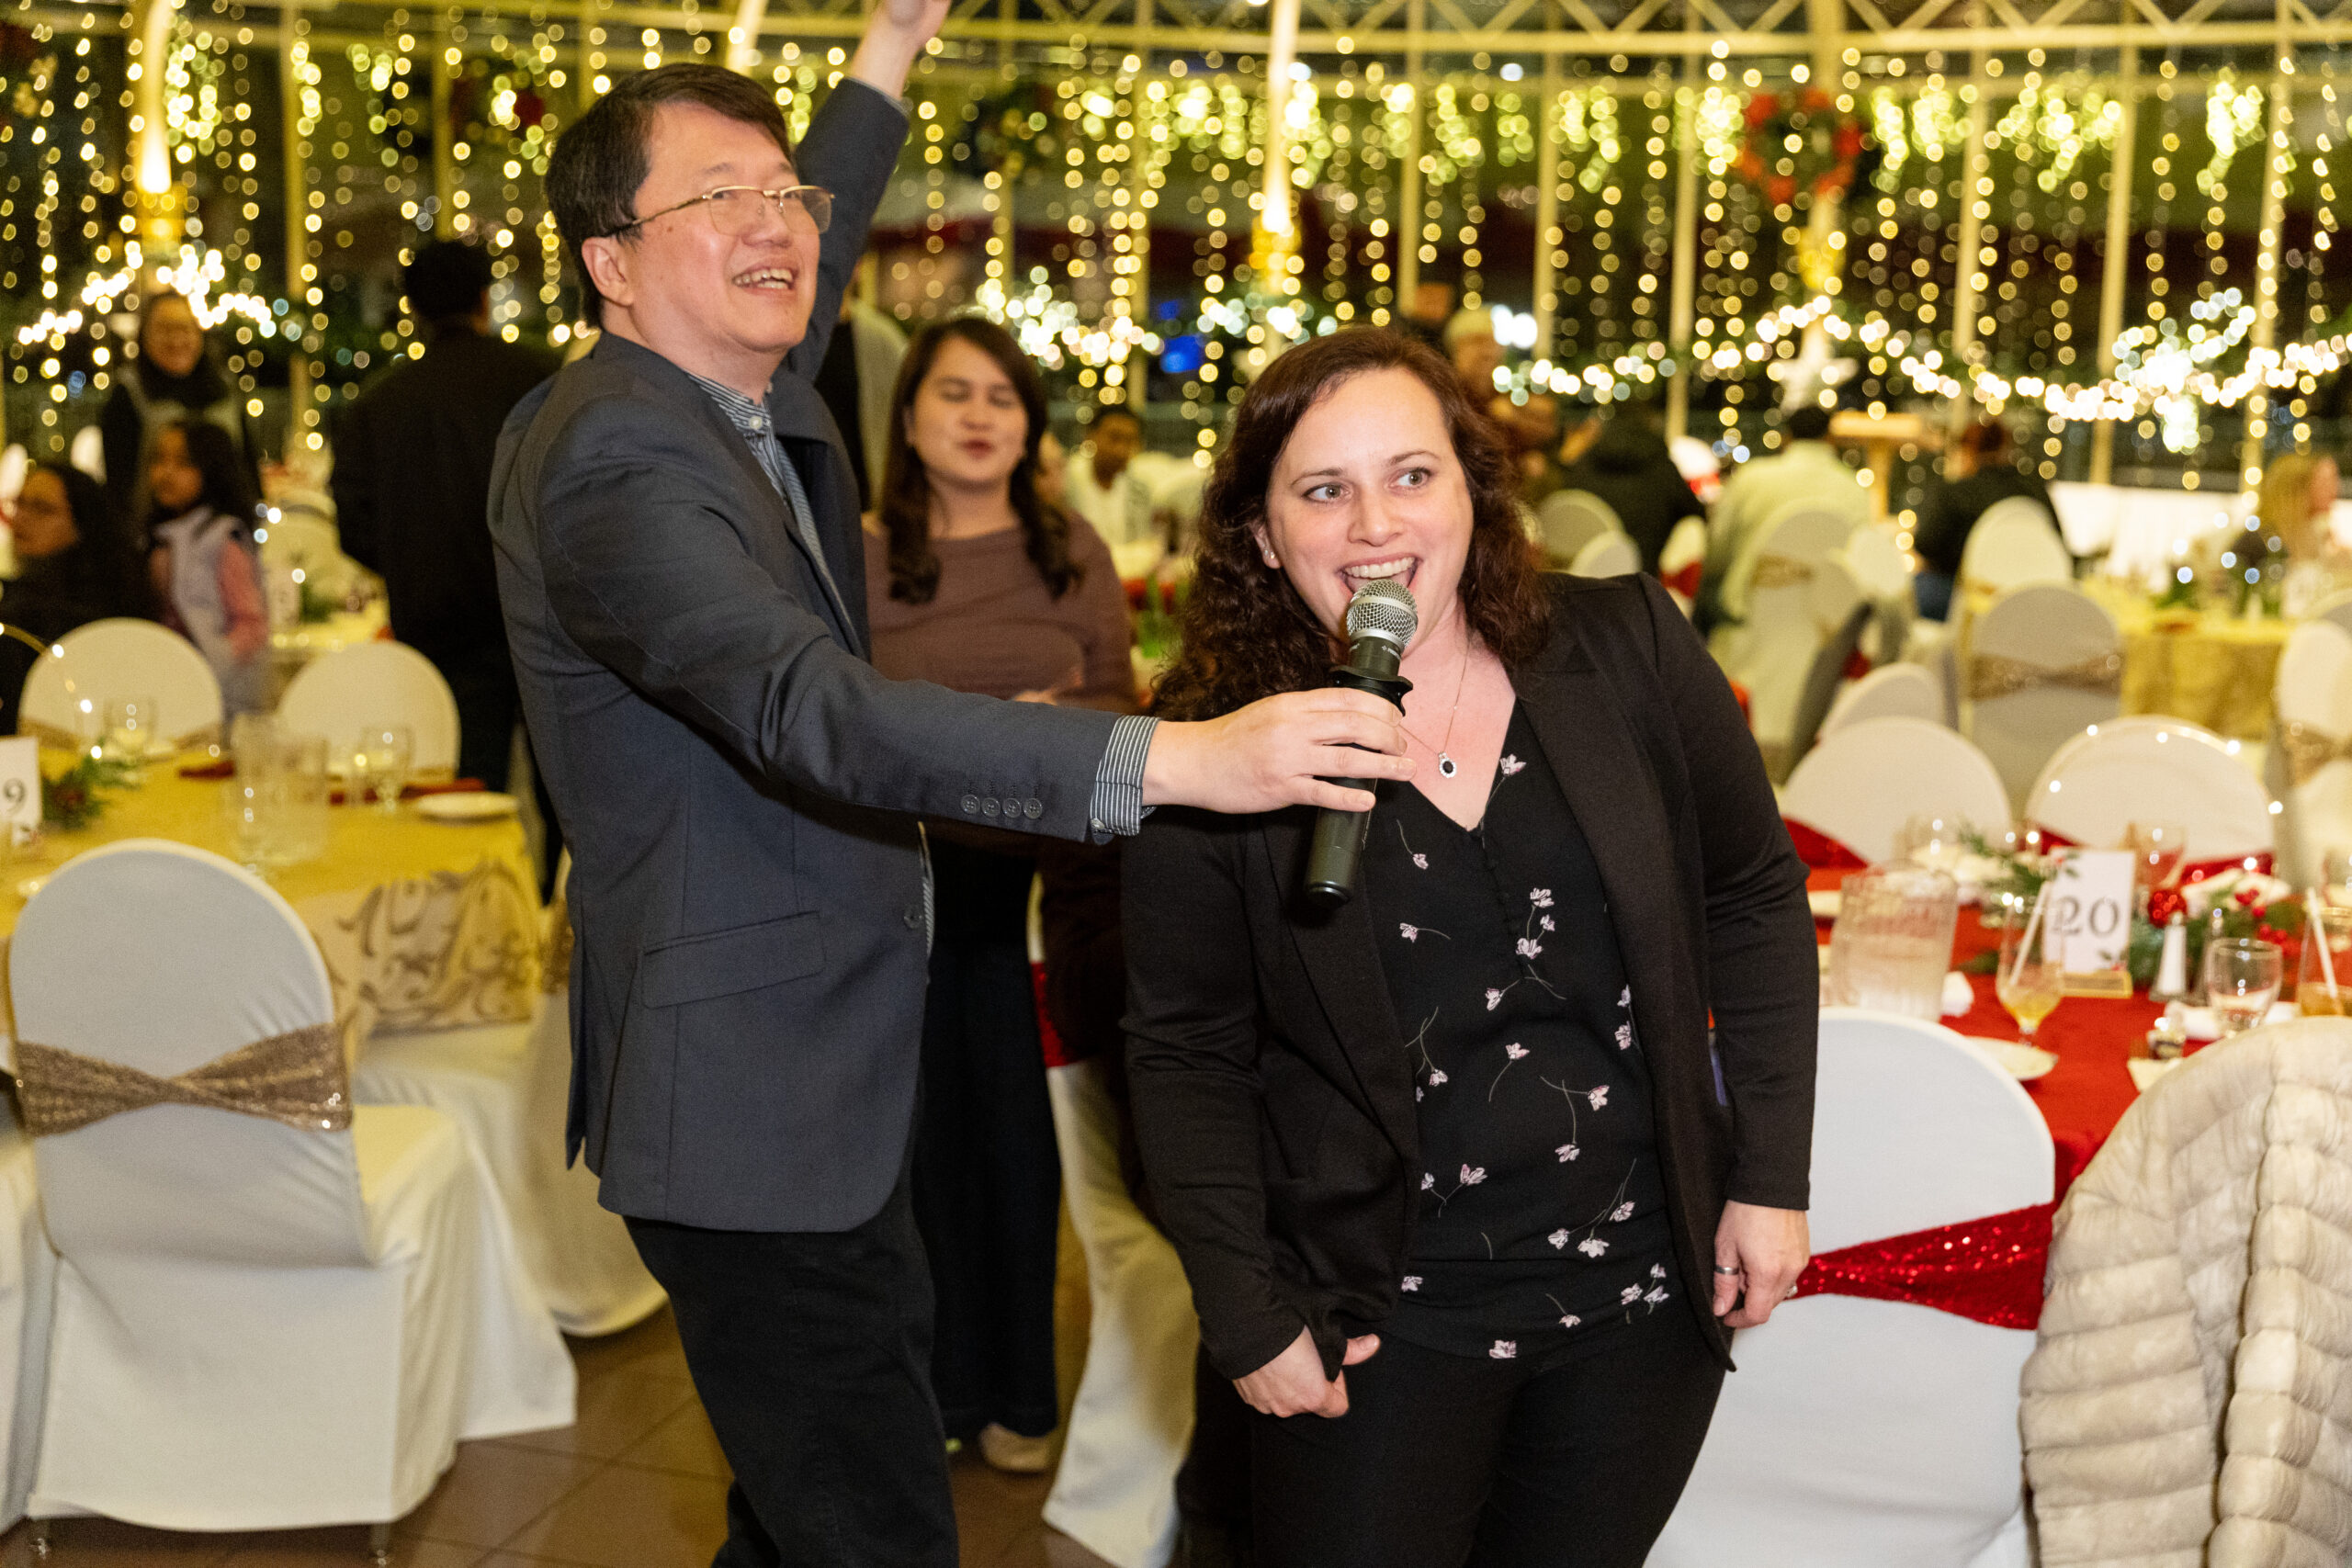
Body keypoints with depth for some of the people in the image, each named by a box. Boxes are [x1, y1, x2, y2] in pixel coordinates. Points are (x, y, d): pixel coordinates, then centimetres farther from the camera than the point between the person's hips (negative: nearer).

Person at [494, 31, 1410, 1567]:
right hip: (754, 1107, -10)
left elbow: (798, 285, 33)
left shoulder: (751, 400, 9)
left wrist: (890, 51, 35)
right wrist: (1179, 758, -46)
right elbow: (816, 714, -37)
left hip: (821, 1081, 10)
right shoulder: (616, 457, -21)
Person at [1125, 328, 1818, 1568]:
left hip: (1642, 1284, 3)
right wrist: (1247, 1318, -7)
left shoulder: (1626, 649, -6)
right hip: (1384, 1315, -2)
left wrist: (1771, 1179, 0)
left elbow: (1753, 903, 3)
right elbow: (1188, 1055, -4)